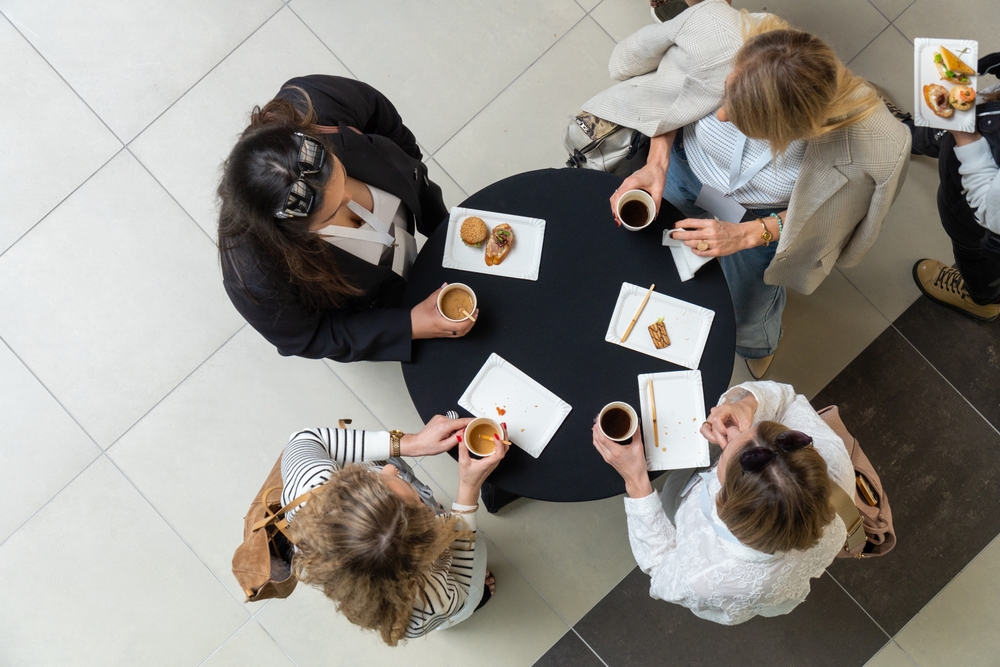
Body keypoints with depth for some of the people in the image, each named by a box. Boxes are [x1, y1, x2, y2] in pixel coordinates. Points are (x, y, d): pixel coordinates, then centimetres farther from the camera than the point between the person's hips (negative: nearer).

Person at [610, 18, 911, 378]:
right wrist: (656, 163, -30)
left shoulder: (854, 140, -42)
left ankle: (759, 344, 57)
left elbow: (818, 211, -19)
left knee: (748, 328, 16)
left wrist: (744, 235, -29)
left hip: (758, 217, -1)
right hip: (686, 165, 2)